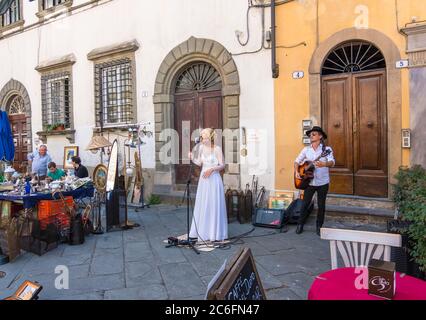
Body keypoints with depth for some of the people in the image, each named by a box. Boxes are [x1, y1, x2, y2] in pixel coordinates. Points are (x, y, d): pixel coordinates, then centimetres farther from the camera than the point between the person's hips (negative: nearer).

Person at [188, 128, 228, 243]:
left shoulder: (217, 149, -8)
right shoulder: (201, 147, 5)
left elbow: (222, 165, -8)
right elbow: (199, 163, 7)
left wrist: (211, 169, -21)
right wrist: (192, 158, -9)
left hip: (214, 179, -5)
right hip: (203, 179, 5)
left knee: (214, 205, 0)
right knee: (202, 205, 8)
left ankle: (216, 233, 10)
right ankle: (203, 232, 19)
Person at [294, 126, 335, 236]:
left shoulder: (327, 149, -7)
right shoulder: (306, 149, 3)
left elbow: (332, 163, -22)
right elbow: (297, 161, 10)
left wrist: (324, 164, -44)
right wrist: (296, 172, -8)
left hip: (323, 182, -2)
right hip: (309, 181, 2)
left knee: (321, 205, 8)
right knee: (305, 204, 5)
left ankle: (319, 226, 25)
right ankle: (300, 225, 21)